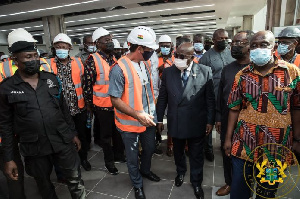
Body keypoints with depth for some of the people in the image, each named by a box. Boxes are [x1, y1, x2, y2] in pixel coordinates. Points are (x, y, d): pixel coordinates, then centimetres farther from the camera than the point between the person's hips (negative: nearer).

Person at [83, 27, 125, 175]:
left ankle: (119, 155, 39)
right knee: (106, 134, 10)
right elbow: (87, 83, -11)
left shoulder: (113, 58, 8)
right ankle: (109, 161, 29)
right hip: (102, 105, -5)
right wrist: (89, 103, -7)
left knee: (118, 131, 18)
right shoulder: (93, 60, -12)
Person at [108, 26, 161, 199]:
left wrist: (152, 112, 9)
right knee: (133, 156, 16)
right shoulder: (119, 69, -22)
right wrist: (138, 115, -27)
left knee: (150, 149, 25)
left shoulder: (146, 63, 0)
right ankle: (138, 185, 43)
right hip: (130, 123, -6)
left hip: (149, 119, 6)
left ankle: (145, 170, 56)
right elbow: (115, 100, -19)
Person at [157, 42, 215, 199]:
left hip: (196, 123, -1)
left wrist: (210, 121, -4)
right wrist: (159, 119, 3)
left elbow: (210, 99, -5)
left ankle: (196, 182, 40)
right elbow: (162, 97, 1)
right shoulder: (168, 72, -4)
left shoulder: (205, 71, -9)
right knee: (178, 151, 22)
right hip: (175, 122, 2)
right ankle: (180, 172, 52)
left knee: (196, 155, 16)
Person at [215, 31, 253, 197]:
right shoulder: (227, 69, 5)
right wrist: (218, 118, 7)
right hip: (227, 122, 4)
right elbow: (220, 94, 7)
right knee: (227, 153, 15)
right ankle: (229, 183, 38)